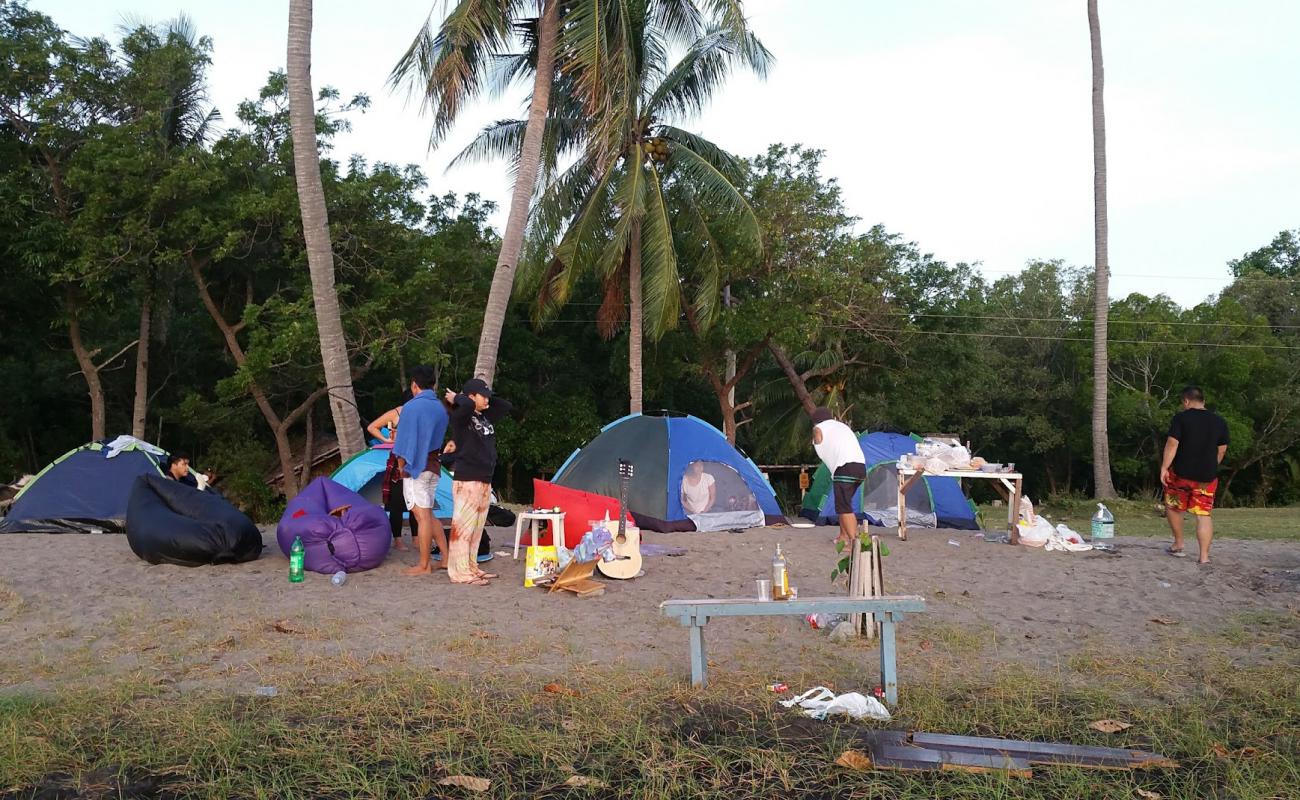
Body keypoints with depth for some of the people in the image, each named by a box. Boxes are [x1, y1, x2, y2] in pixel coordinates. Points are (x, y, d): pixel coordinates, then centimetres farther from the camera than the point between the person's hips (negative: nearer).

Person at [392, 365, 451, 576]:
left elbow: (405, 440, -11)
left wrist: (401, 464, 0)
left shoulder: (411, 407, -12)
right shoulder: (441, 408, 11)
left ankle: (424, 565, 0)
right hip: (434, 466, 7)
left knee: (421, 516, -4)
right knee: (429, 515, 16)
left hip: (415, 467, -7)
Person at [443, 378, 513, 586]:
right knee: (463, 526, -7)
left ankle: (472, 568, 20)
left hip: (485, 480, 9)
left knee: (477, 528, 13)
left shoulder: (486, 417, 14)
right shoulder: (461, 416, -10)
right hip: (467, 480, -9)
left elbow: (507, 406, 21)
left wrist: (488, 401, 11)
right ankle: (460, 572, -5)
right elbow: (467, 405, -32)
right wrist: (456, 398, -12)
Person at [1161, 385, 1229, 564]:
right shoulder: (1219, 421, 7)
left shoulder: (1181, 417, -7)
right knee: (1204, 514, 3)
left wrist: (1164, 468, -10)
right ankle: (1204, 556, -3)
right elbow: (1222, 450, 12)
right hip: (1207, 476, 3)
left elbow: (1172, 444, -14)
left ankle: (1178, 545, 25)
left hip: (1181, 474, -3)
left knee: (1173, 507, 18)